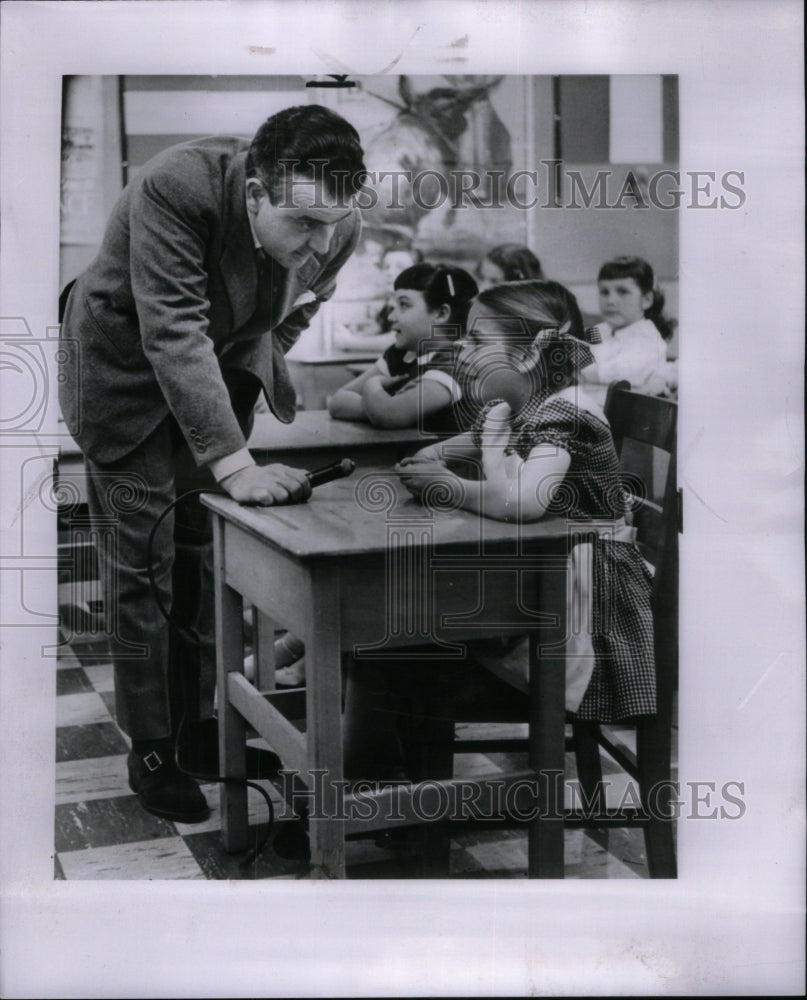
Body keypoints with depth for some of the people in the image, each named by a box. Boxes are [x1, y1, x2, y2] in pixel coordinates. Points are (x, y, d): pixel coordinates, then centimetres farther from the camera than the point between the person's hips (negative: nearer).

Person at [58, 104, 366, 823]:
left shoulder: (339, 228, -19)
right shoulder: (173, 191, -36)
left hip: (222, 374, 5)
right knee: (142, 567, 0)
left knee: (214, 559, 10)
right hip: (128, 377, -4)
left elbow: (293, 330, -1)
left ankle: (204, 727, 25)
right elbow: (174, 336, -40)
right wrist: (236, 466, -45)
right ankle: (150, 749, 12)